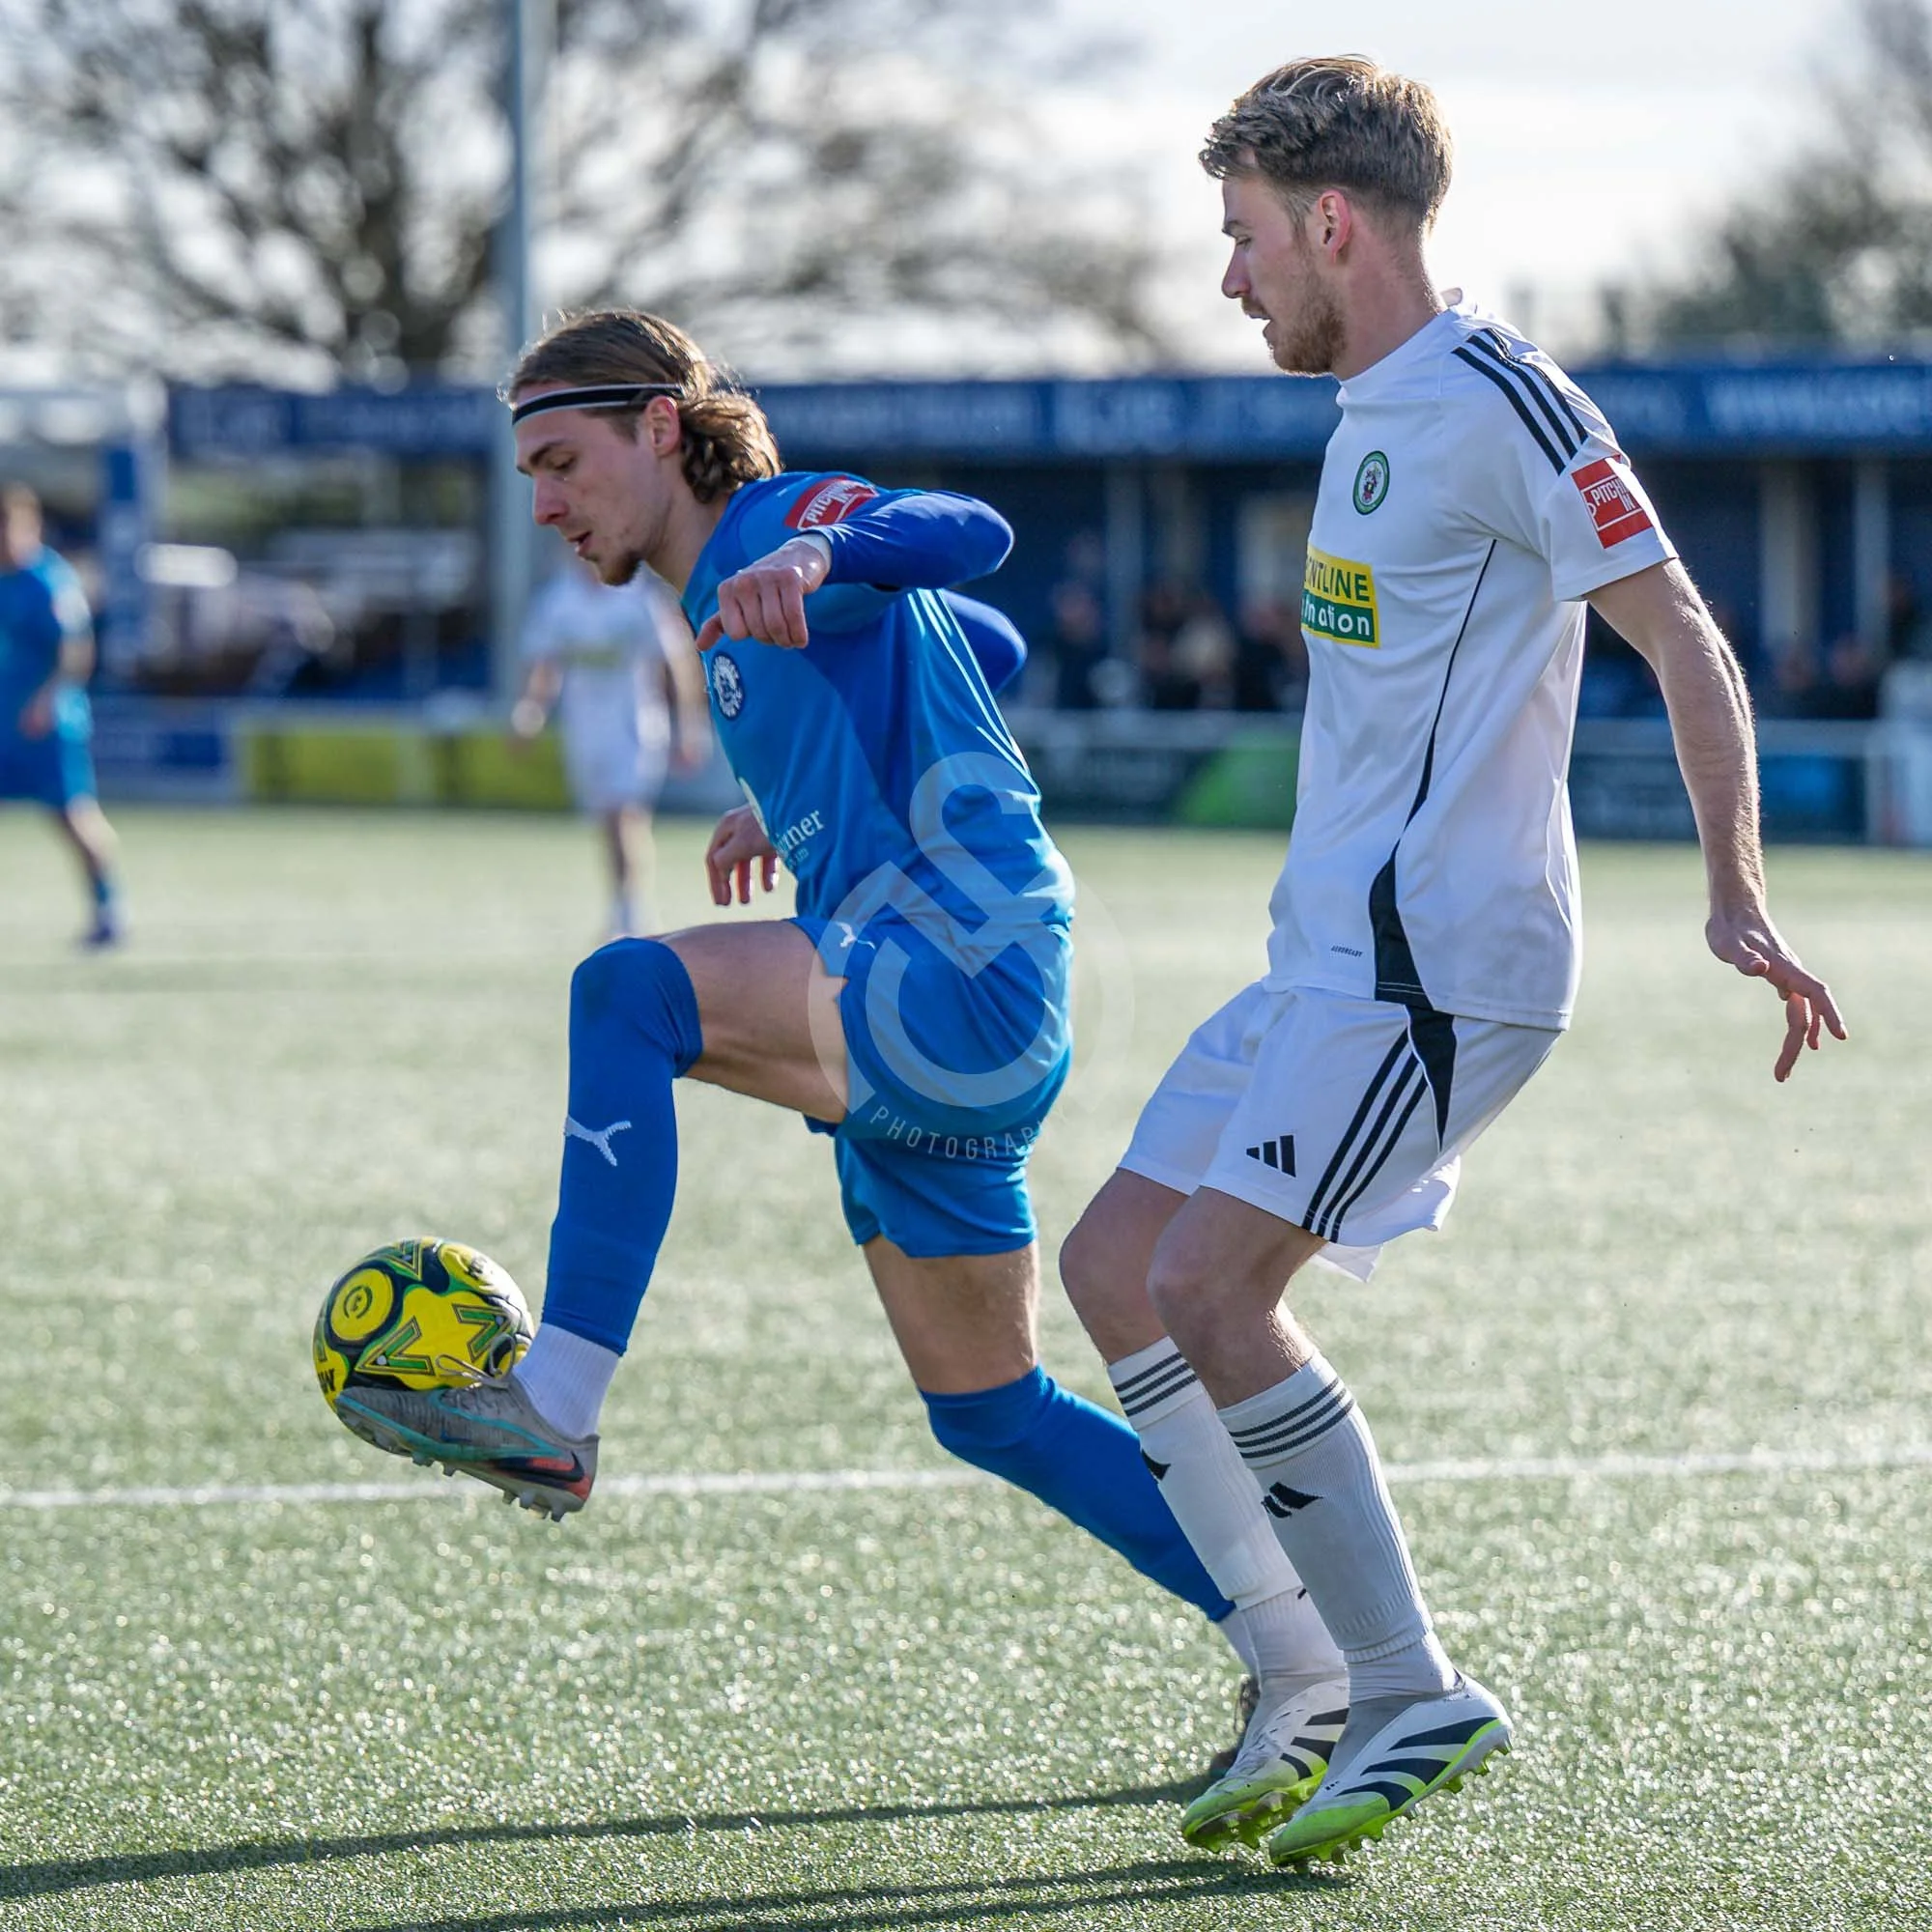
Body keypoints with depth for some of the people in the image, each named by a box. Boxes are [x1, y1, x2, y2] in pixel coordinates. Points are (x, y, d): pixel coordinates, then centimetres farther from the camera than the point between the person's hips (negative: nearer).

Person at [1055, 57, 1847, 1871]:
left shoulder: (1494, 400, -12)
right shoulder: (1376, 413, 17)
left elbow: (1686, 644, -13)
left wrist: (1736, 897, -17)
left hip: (1438, 961, -10)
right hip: (1334, 956, 10)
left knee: (1209, 1286, -18)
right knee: (1112, 1264, 7)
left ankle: (1412, 1696, -10)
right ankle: (1303, 1688, 10)